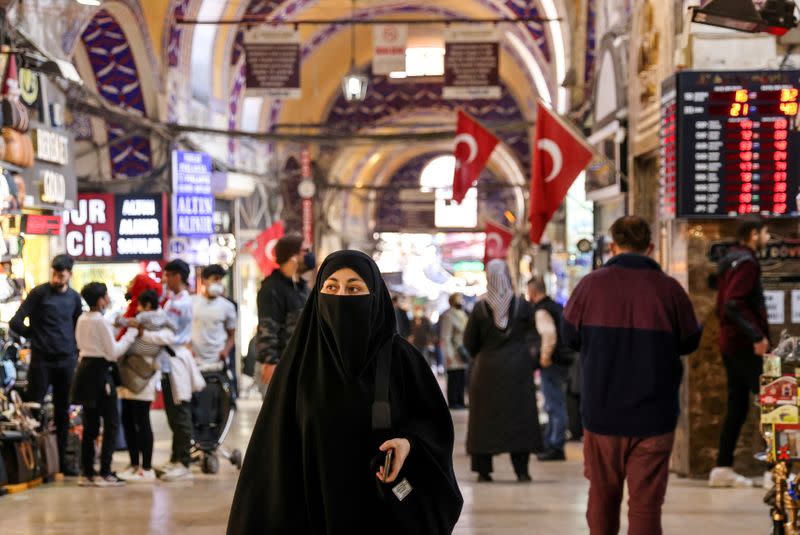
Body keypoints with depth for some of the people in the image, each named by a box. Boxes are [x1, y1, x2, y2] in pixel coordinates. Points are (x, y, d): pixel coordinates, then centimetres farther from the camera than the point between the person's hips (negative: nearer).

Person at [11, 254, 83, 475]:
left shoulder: (74, 298, 8)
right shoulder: (39, 293, -6)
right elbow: (16, 322, -8)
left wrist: (74, 349, 9)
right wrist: (35, 337, -2)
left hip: (66, 362, 4)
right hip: (42, 361, -4)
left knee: (63, 412, 8)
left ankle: (60, 459, 14)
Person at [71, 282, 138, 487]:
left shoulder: (82, 320, 9)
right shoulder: (101, 322, -14)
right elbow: (114, 352, -12)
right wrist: (132, 332, -7)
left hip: (85, 368, 8)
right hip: (100, 371, -8)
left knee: (90, 424, 12)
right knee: (111, 423, -3)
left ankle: (87, 473, 12)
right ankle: (105, 473, -6)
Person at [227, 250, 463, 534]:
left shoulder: (399, 356, -5)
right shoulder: (300, 360, -3)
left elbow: (435, 422, 3)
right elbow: (278, 444, -1)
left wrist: (409, 442, -18)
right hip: (315, 511, 1)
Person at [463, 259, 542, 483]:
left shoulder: (480, 308, -6)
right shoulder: (522, 305, -6)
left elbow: (469, 341, -2)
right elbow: (534, 332, -1)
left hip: (487, 370, 0)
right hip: (518, 369, 0)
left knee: (485, 417, 8)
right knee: (519, 416, 4)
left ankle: (483, 470, 7)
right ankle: (521, 470, 0)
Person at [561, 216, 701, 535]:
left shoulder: (591, 285, -7)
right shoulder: (669, 289, -8)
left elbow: (569, 336, 6)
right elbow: (690, 342, 5)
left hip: (601, 411, 2)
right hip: (654, 414, -1)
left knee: (603, 494, 18)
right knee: (646, 502, 1)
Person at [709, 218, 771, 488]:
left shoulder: (731, 261, 17)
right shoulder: (747, 262, -14)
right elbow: (734, 304, -25)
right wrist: (757, 336, -25)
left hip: (730, 343, 10)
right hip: (744, 345, -10)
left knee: (737, 407, 11)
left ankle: (723, 469, 12)